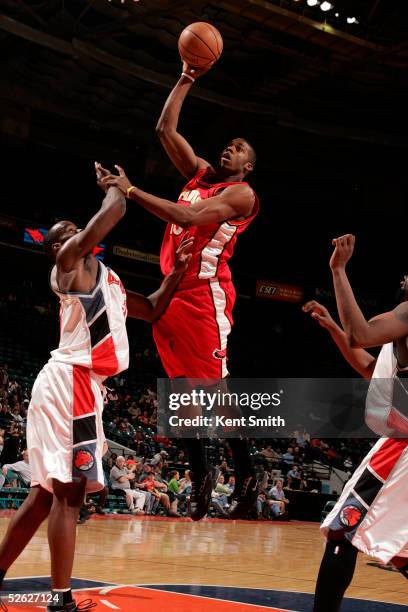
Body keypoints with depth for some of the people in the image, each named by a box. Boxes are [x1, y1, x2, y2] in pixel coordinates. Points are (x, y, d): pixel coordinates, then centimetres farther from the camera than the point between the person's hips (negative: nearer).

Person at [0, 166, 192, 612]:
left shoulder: (105, 279, 28)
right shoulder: (72, 257, 2)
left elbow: (152, 310, 32)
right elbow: (114, 210, -9)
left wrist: (177, 270, 21)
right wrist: (112, 183, 11)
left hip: (77, 383, 10)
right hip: (72, 380, -10)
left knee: (47, 493, 12)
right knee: (69, 492, -12)